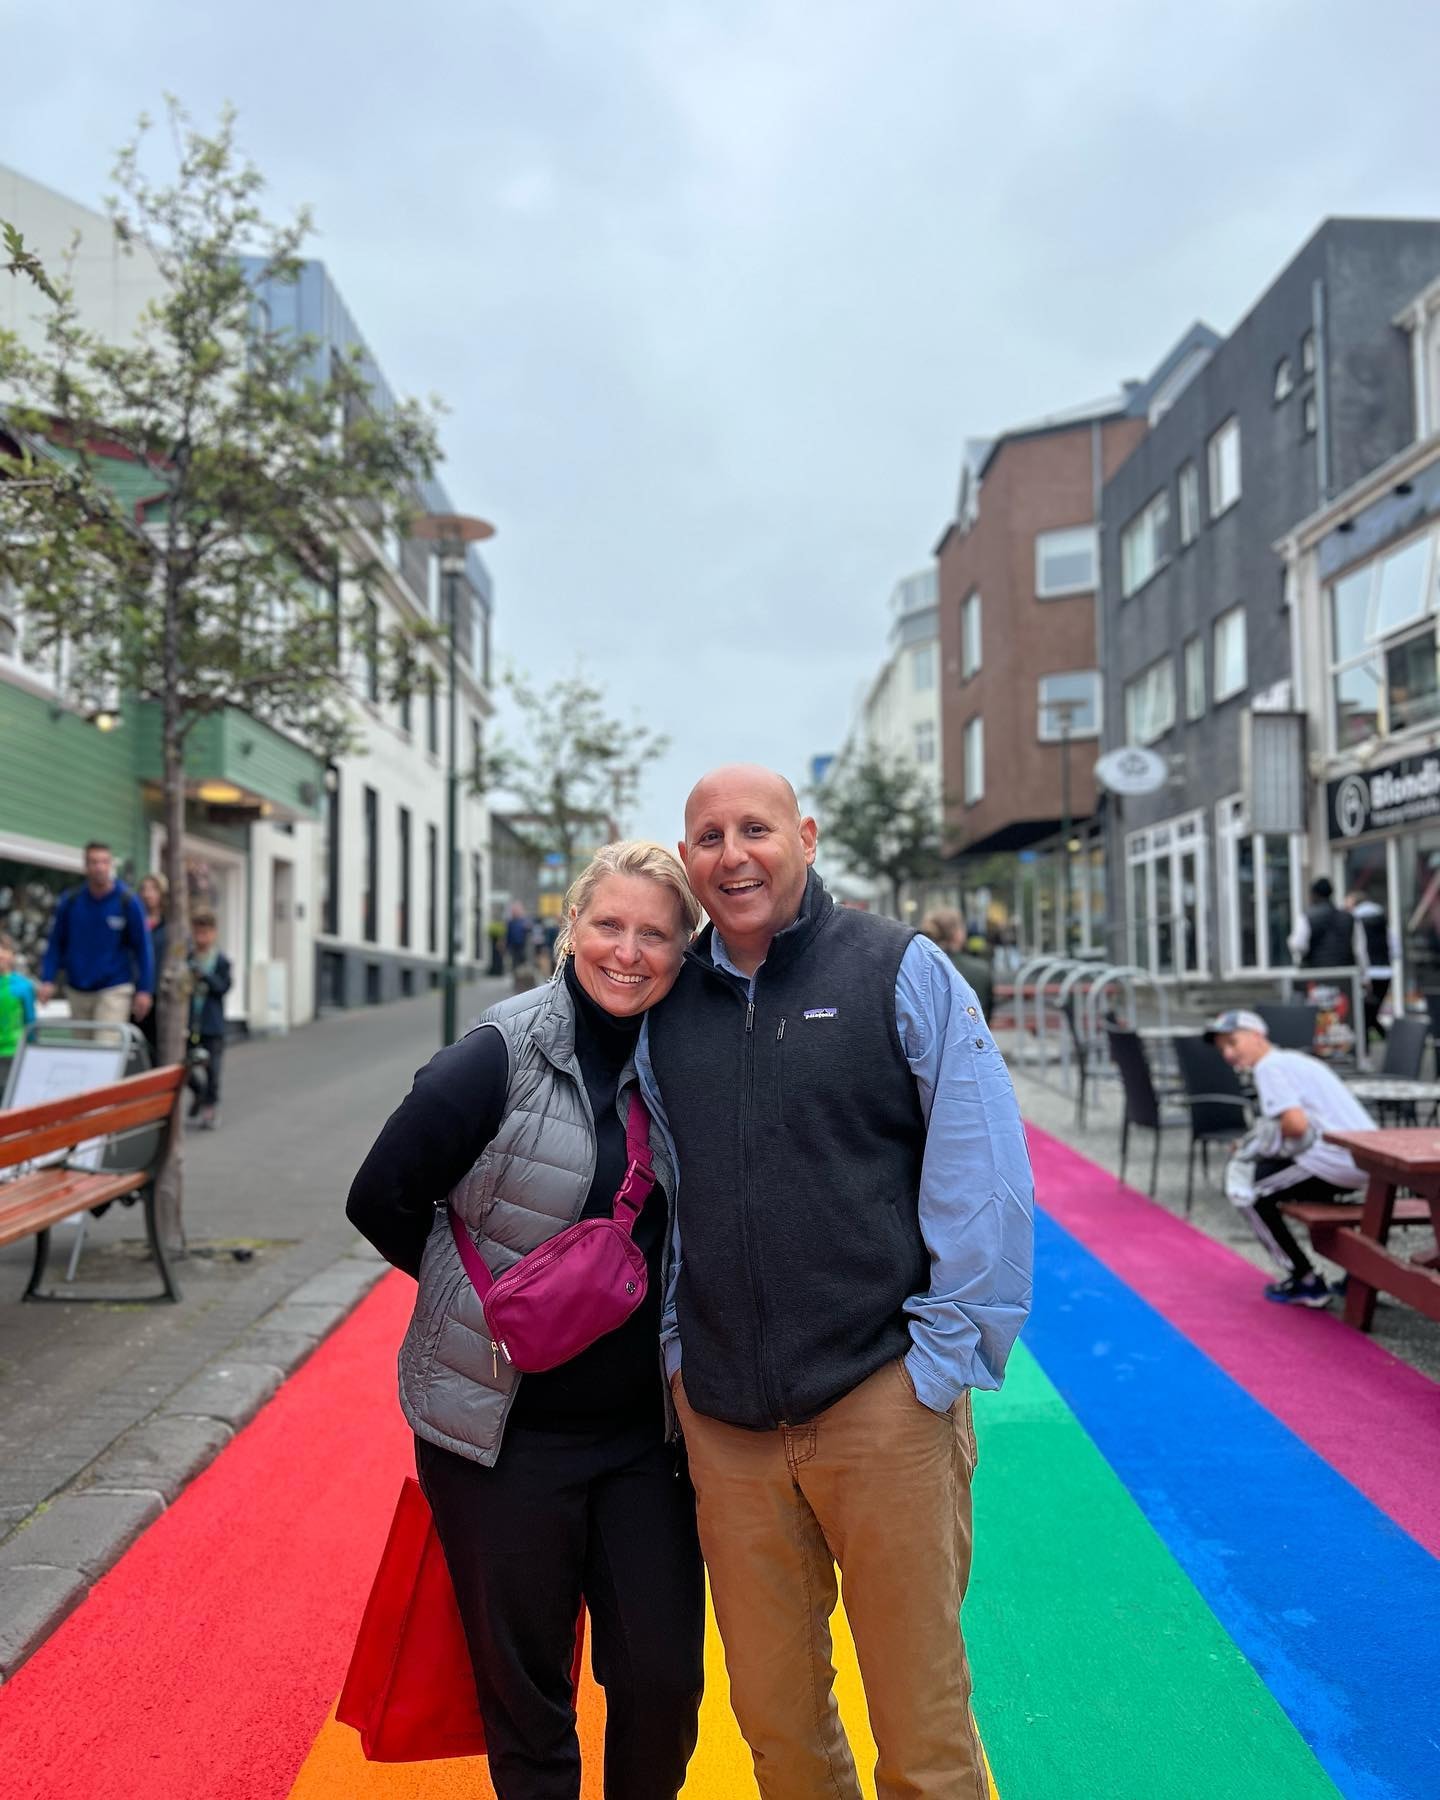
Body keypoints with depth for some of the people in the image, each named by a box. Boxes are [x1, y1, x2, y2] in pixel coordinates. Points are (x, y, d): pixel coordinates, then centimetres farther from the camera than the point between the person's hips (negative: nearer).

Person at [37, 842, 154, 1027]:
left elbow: (142, 947, -3)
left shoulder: (128, 902, -5)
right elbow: (56, 944, 8)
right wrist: (48, 980, -2)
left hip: (114, 990, -4)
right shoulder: (69, 901, 2)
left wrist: (144, 990, -6)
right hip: (77, 991, 4)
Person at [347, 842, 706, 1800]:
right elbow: (382, 1199, -9)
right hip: (506, 1431, -3)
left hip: (644, 1432, 3)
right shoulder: (502, 1056, -14)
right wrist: (493, 1293, -3)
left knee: (665, 1678, 10)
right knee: (523, 1683, 14)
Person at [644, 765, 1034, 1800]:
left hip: (883, 1404, -3)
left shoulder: (901, 969, -4)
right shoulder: (667, 1000, 7)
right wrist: (676, 1352, 9)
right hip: (723, 1422, 4)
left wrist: (946, 1356, -8)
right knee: (773, 1714, 17)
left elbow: (986, 1172, -6)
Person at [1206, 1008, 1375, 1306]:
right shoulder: (1295, 1059, 22)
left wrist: (1280, 1144, 2)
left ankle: (1306, 1283, 6)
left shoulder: (1269, 1066, -7)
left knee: (1247, 1190, 2)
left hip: (1335, 1161, -9)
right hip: (1366, 1159, 9)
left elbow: (1296, 1123, -20)